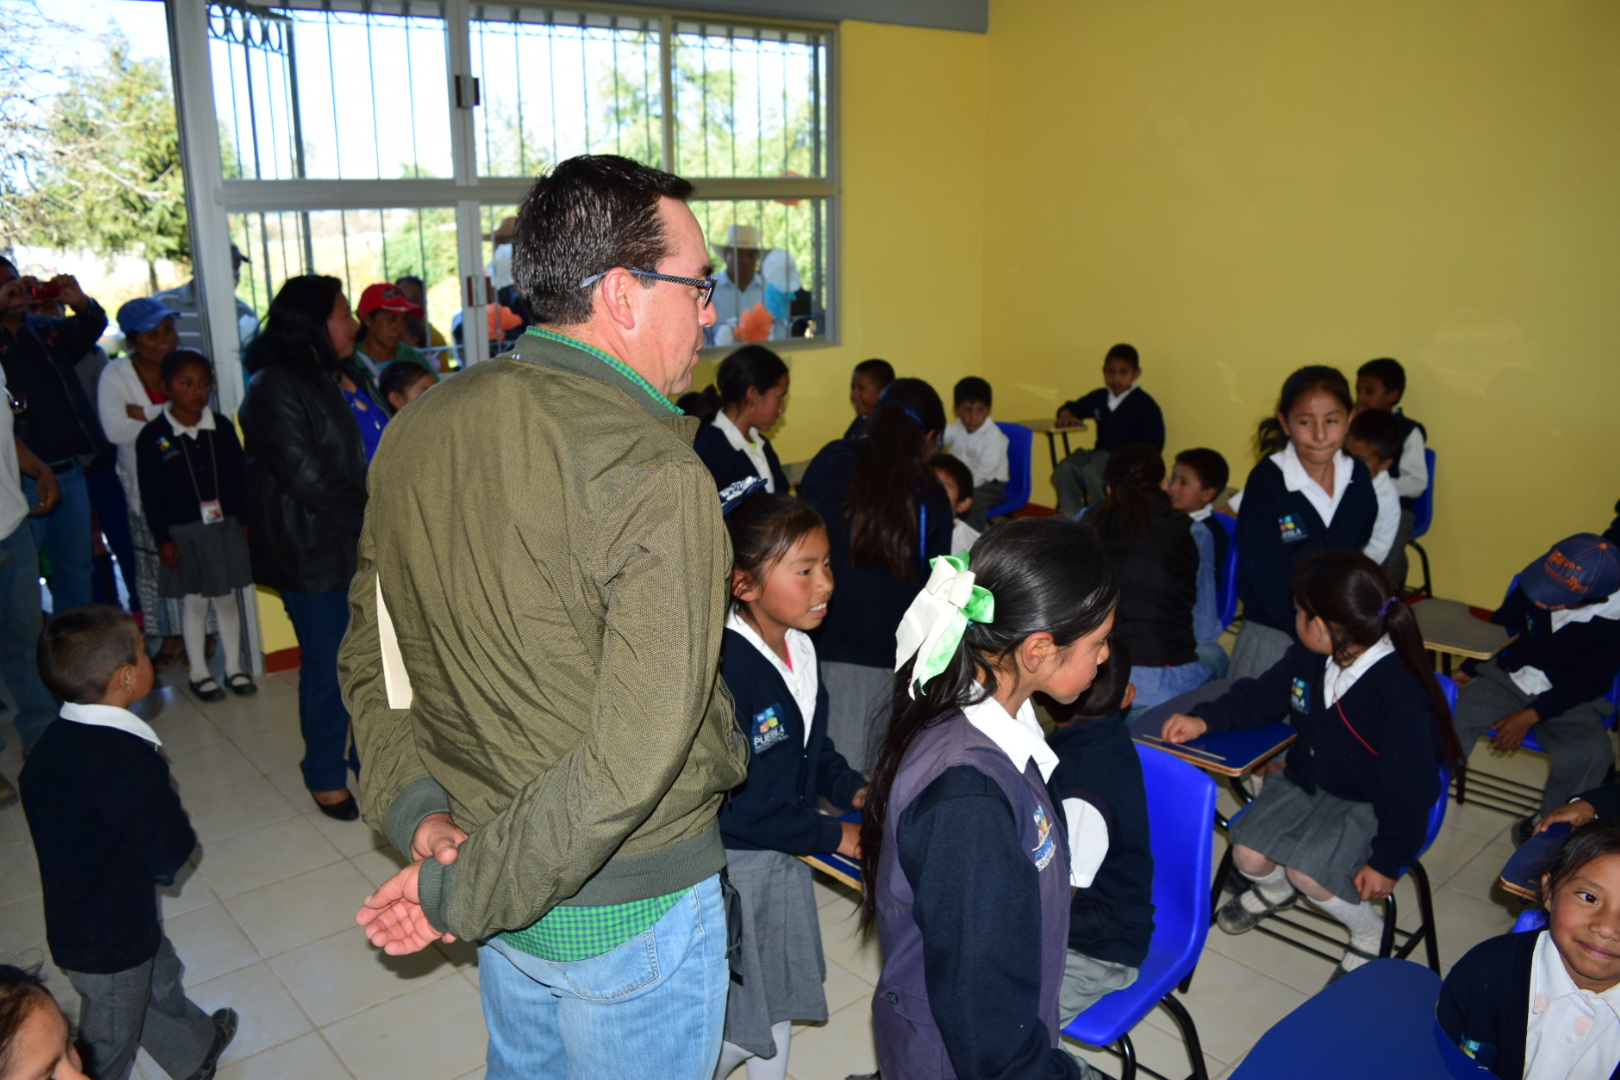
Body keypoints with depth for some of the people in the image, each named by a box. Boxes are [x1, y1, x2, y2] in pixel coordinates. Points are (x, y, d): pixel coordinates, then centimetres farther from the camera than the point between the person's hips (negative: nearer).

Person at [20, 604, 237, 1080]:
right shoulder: (129, 760, -34)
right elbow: (172, 855, -28)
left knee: (159, 977, 31)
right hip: (109, 941, -9)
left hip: (74, 920, 9)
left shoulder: (53, 743, -7)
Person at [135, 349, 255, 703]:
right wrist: (162, 539, -9)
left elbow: (239, 476, 6)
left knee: (226, 598, 12)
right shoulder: (152, 437, -8)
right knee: (194, 602, 7)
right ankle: (199, 672, 22)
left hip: (225, 526, 3)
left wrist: (245, 520, 4)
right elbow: (150, 494, -8)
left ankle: (234, 667, 24)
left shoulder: (222, 427, 0)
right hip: (182, 532, -3)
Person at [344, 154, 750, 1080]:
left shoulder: (417, 430, -4)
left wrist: (414, 809, -1)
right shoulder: (655, 477, -27)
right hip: (627, 908, -6)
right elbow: (634, 756, -30)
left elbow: (371, 652, 4)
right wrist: (463, 894, -18)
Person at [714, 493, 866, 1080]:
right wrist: (833, 835, -19)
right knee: (740, 1025, 9)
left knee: (780, 1002, 24)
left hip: (784, 857, 8)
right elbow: (734, 804, -27)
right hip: (732, 864, -8)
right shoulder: (723, 669, -30)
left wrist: (853, 789, -3)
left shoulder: (800, 649, -2)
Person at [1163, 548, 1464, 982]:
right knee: (1248, 854, -9)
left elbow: (1408, 787, -22)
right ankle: (1274, 889, 30)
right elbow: (1259, 697, 9)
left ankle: (1370, 935, 8)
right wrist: (1204, 720, -7)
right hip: (1305, 782, 6)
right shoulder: (1307, 659, -9)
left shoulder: (1402, 696, -30)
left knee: (1306, 871, -24)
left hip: (1367, 806, -6)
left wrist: (1389, 860, -15)